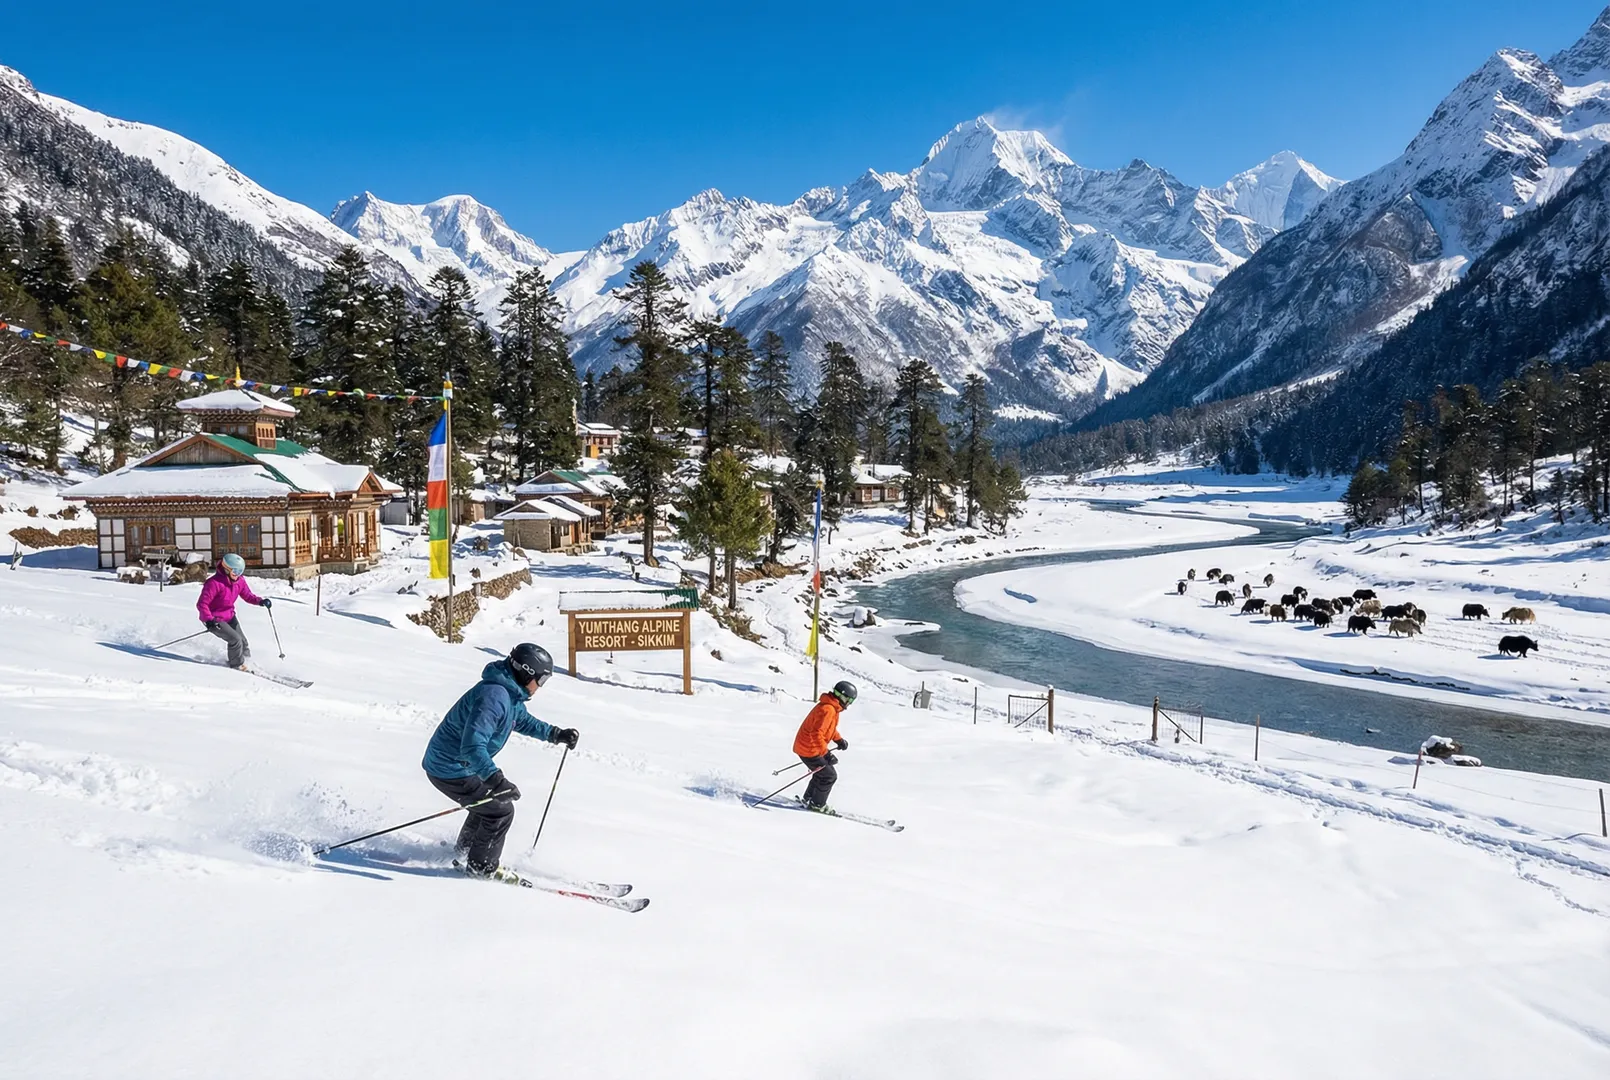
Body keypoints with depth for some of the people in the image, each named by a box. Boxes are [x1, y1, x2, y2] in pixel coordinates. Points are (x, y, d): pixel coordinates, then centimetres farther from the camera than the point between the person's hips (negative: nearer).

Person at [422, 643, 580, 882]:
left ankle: (465, 850, 44)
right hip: (451, 770, -10)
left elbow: (522, 720, 26)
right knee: (500, 810, -4)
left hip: (446, 762, 10)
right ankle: (482, 866, 12)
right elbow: (472, 745, -38)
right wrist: (496, 779, -46)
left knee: (490, 801, 26)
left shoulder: (511, 693, 5)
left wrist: (556, 734, 15)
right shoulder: (494, 696, -29)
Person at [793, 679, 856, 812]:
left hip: (805, 746, 10)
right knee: (829, 776, 0)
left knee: (822, 773, 23)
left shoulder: (832, 707, 8)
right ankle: (817, 805, 13)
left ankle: (808, 799, 35)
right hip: (809, 750, -10)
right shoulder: (827, 710, -26)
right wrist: (826, 754, -33)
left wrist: (839, 740, 23)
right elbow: (816, 733, -33)